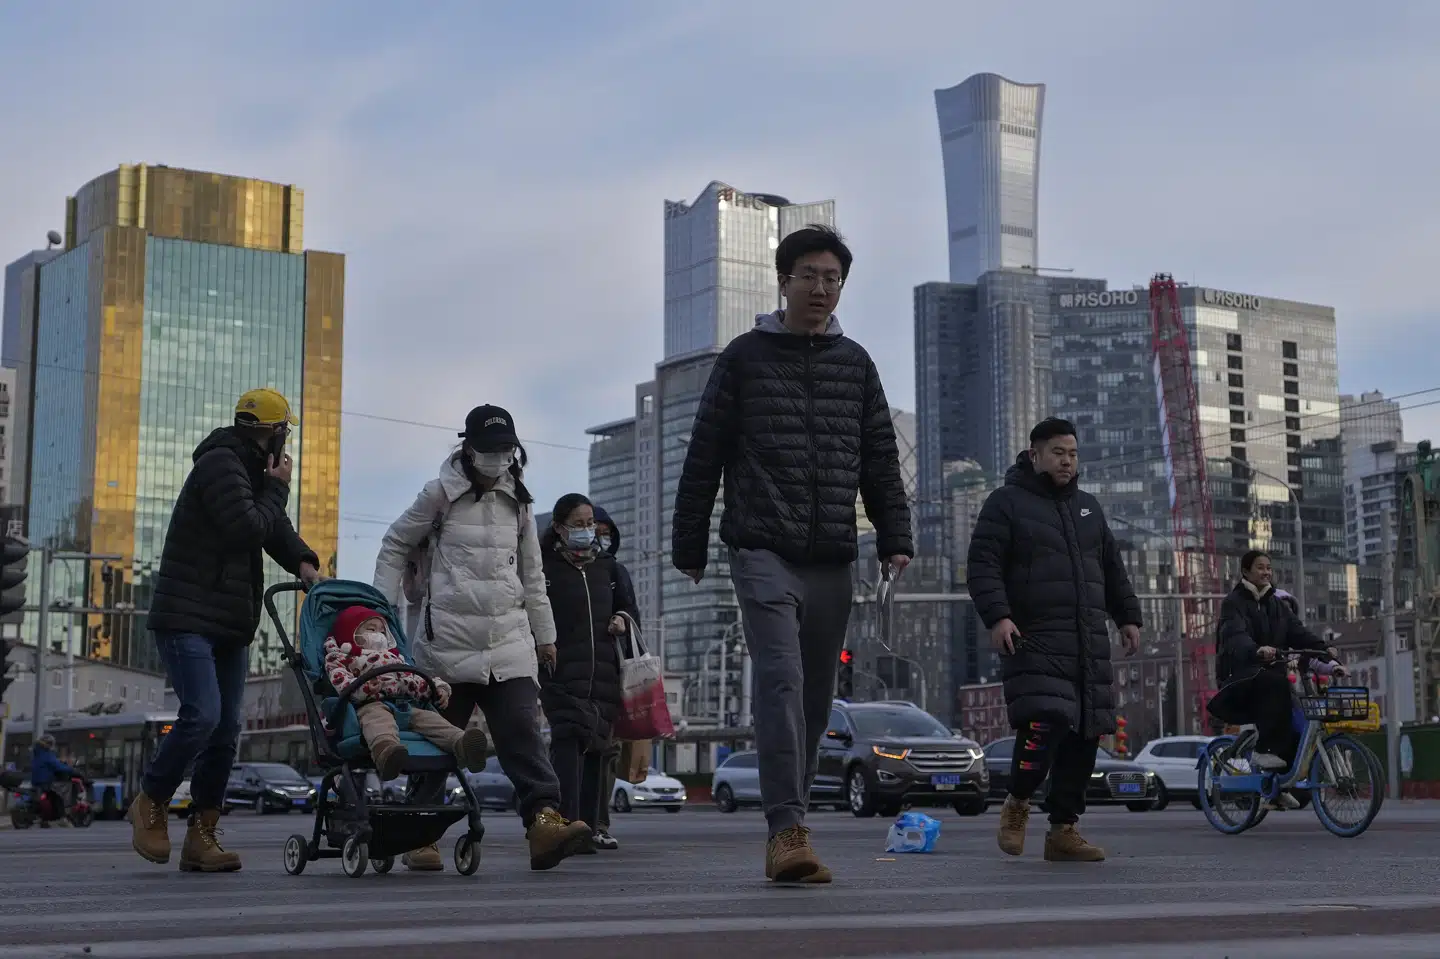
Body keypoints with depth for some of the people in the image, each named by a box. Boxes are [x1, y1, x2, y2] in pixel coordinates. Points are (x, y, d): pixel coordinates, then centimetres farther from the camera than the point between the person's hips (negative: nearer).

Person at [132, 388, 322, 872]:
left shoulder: (252, 469, 19)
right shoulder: (220, 463, -11)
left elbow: (275, 527, 13)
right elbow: (247, 528, -20)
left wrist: (302, 561, -6)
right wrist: (277, 488, -7)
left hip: (230, 623, 10)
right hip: (186, 618, -10)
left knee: (226, 730, 4)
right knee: (202, 714, -20)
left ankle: (201, 839, 8)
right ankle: (150, 804, 2)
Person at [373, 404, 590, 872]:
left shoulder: (518, 501, 14)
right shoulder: (441, 493, 2)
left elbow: (532, 573, 22)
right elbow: (394, 546, 10)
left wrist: (544, 633, 21)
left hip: (508, 639, 3)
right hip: (448, 637, -3)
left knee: (522, 730, -11)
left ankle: (544, 821, -23)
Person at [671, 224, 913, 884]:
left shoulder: (855, 363, 14)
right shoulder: (745, 357, 4)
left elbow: (881, 459, 14)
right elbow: (704, 456, 5)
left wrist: (894, 538, 4)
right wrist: (689, 544, 3)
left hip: (833, 558, 4)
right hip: (764, 551, -4)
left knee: (816, 697, 7)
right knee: (782, 682, -18)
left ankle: (787, 824, 17)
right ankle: (787, 830, -21)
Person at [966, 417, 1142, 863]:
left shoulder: (1088, 507, 22)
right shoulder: (1007, 503, 2)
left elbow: (1112, 569, 30)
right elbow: (982, 565, -6)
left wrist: (1128, 616, 22)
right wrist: (997, 616, -19)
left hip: (1090, 644, 7)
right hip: (1035, 640, -6)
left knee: (1085, 735, 2)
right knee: (1045, 723, -21)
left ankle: (1063, 830, 10)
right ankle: (1018, 802, 4)